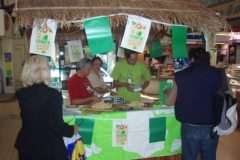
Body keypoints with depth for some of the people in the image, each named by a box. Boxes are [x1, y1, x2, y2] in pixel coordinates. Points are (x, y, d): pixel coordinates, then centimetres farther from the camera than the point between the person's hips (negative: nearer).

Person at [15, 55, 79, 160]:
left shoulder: (21, 93, -4)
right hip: (49, 148, -5)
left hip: (26, 146, 5)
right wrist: (72, 130, -3)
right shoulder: (52, 94, -22)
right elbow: (57, 126, -22)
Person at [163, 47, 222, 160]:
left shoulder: (182, 75, -6)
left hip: (190, 126, -1)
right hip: (212, 126, 2)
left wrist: (167, 92, 22)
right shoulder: (218, 74, -3)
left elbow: (169, 102, 0)